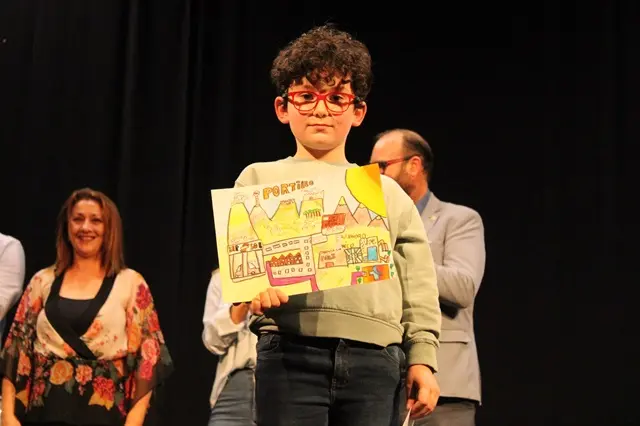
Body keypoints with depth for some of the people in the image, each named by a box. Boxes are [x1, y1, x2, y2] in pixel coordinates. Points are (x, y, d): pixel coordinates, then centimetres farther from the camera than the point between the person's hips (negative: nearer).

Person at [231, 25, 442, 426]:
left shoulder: (387, 192, 21)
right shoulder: (261, 179, 16)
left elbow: (419, 288, 16)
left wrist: (422, 358, 5)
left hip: (375, 360, 2)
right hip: (291, 353, -2)